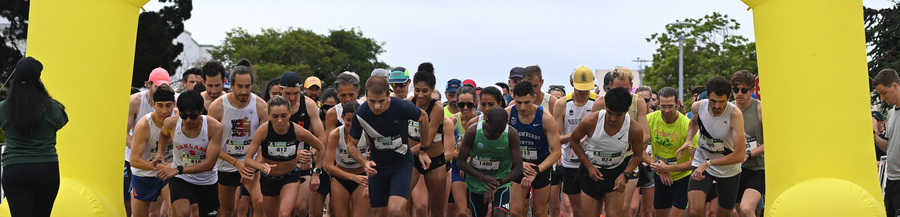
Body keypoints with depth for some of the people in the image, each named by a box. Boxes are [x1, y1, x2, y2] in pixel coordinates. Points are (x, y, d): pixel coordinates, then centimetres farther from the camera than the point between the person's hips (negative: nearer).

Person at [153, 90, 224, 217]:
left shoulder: (214, 127, -22)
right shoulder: (171, 124, -12)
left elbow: (210, 163, -26)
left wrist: (178, 170, -32)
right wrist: (159, 153, -1)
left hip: (206, 182, 0)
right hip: (180, 179, 0)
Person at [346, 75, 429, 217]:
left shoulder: (403, 107, -21)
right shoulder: (360, 115, -16)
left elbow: (423, 117, 2)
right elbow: (351, 145, 0)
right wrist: (364, 163, -20)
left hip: (402, 164, -2)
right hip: (377, 166, 3)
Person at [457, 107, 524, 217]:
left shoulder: (511, 134, -17)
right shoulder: (473, 132, -17)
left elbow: (518, 168, -15)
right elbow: (460, 162, -10)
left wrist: (497, 184, -28)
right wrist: (483, 177, -23)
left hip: (502, 181, -1)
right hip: (476, 185, 1)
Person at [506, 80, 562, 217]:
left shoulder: (545, 117, -20)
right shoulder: (507, 114, -14)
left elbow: (556, 152, -18)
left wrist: (535, 171, -27)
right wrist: (518, 163, -19)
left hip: (542, 164, -1)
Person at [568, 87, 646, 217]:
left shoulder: (634, 129, -17)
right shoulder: (591, 121, -20)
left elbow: (638, 155, 1)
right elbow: (574, 140, -2)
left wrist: (624, 175, -15)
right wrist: (589, 167, -9)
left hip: (616, 172, 0)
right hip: (591, 171, 0)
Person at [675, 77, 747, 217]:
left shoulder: (735, 114, -25)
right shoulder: (697, 107, -12)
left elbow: (740, 155, -30)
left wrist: (708, 163, -33)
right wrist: (688, 139, -3)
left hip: (729, 170, -1)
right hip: (701, 164, 1)